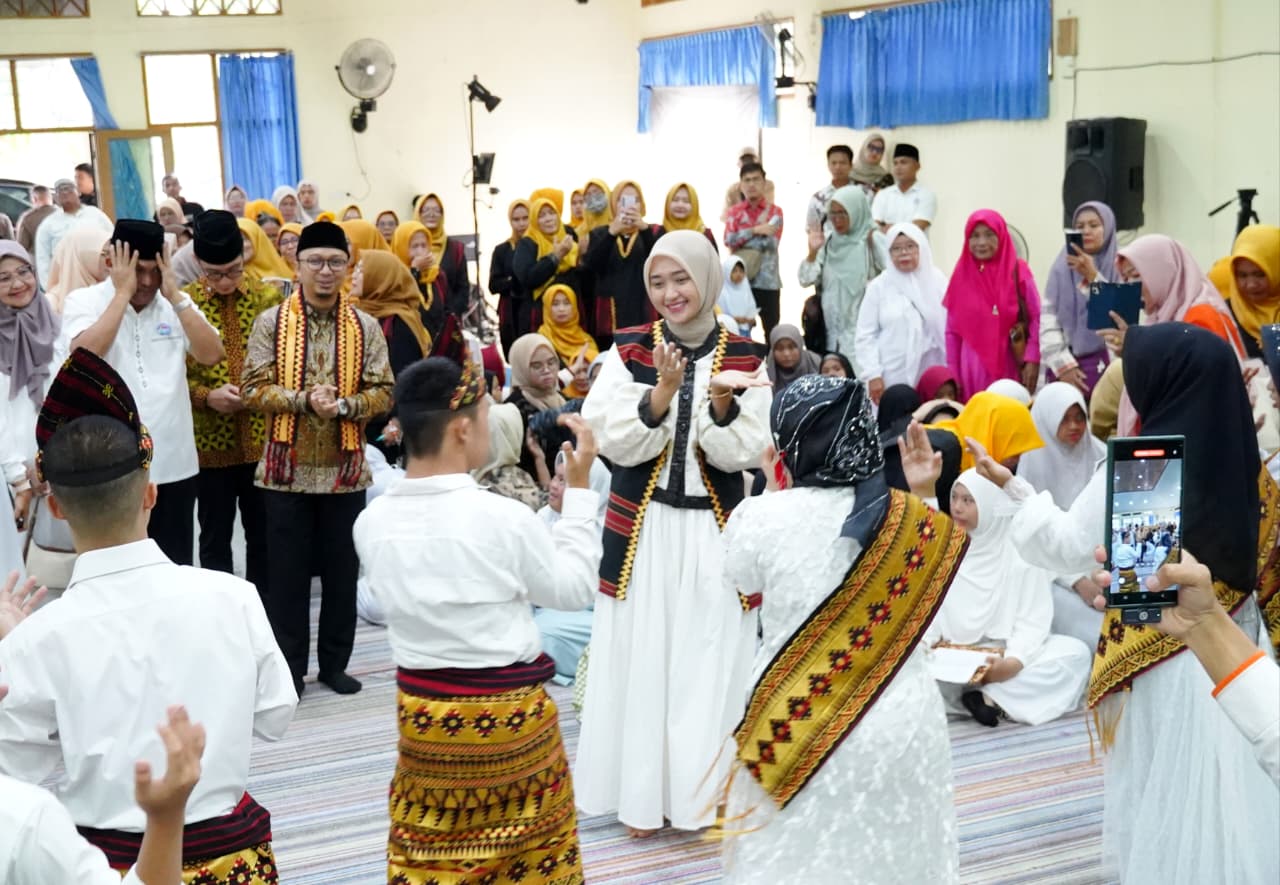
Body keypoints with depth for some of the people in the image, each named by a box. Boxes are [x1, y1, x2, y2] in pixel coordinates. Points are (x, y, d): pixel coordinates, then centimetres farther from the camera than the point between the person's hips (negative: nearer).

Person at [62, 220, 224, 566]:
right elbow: (85, 354, -21)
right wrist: (123, 293, -17)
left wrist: (174, 295, -10)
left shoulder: (177, 303, 7)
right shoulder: (84, 301, -3)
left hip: (174, 463, 3)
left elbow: (212, 355, -6)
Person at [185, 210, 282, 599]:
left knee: (264, 536, 11)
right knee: (215, 539, 10)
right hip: (209, 441, -1)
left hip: (263, 438, 1)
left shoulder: (269, 297, 0)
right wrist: (207, 395, -20)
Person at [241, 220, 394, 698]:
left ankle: (335, 663, 22)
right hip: (287, 469, -1)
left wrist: (342, 405, -19)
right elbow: (254, 389, -6)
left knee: (342, 570, 8)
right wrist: (305, 400, -20)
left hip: (345, 469, 1)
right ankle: (289, 667, 16)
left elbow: (382, 392, -1)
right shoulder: (271, 322, -1)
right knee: (287, 571, 5)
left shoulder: (365, 327, 3)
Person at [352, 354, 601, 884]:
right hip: (509, 713, -4)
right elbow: (573, 589, -4)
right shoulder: (505, 517, -18)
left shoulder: (372, 522, -6)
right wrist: (579, 488, 2)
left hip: (421, 710, 4)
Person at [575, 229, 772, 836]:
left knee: (710, 659, 4)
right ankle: (642, 793, 17)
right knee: (641, 657, 4)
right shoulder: (629, 352, -1)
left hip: (713, 529, 0)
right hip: (643, 527, 0)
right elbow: (618, 444, -10)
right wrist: (663, 390, -24)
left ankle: (705, 790, 18)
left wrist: (721, 400, -23)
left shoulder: (741, 357, 0)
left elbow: (741, 455, -6)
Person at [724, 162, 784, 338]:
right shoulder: (734, 211, 6)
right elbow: (729, 240, -10)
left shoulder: (774, 211, 2)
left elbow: (771, 242, -12)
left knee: (772, 330, 3)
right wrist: (755, 230, -18)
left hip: (768, 280, -1)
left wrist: (741, 240, -7)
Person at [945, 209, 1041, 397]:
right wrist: (952, 373, 3)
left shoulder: (1018, 271, 1)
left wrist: (1032, 360, -10)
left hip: (1010, 366, -1)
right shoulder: (961, 275, 5)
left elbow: (1037, 318, -1)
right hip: (973, 369, 1)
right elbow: (952, 330, 6)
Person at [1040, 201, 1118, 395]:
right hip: (1068, 368, 2)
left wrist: (1093, 276, -18)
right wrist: (1063, 364, -6)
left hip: (1108, 366, -1)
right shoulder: (1062, 267, 8)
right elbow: (1048, 320, 2)